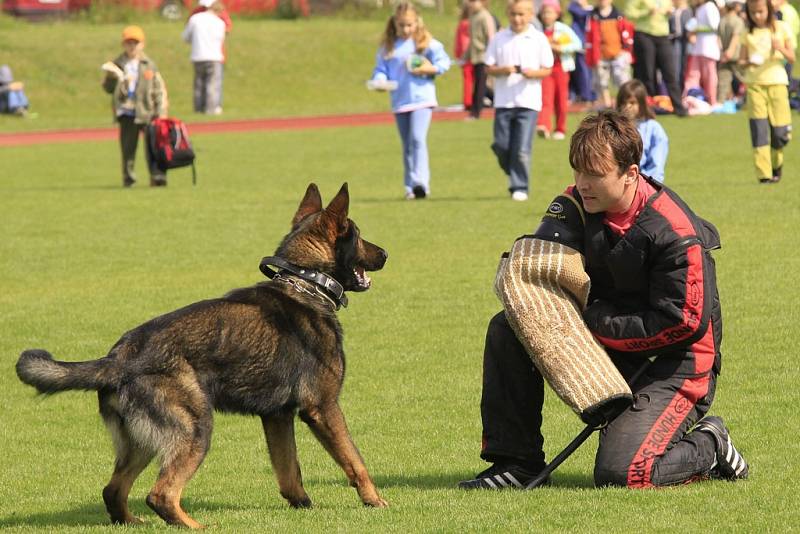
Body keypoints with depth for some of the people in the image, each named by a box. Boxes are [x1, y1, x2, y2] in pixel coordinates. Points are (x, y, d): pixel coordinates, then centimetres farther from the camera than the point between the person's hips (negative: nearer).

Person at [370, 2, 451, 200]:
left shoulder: (426, 43, -1)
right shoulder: (388, 47, 7)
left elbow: (444, 61, 1)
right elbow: (380, 70, 7)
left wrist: (431, 69, -16)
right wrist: (380, 81, -13)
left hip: (422, 99, -4)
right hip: (399, 102, 4)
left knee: (417, 139, -20)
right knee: (407, 146, 11)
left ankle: (420, 182, -24)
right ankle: (410, 187, 18)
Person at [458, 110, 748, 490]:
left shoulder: (675, 234, -24)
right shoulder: (577, 205, -4)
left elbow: (682, 323, -24)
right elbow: (529, 259, -8)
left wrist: (591, 322, -22)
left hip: (673, 363, -7)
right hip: (605, 345, 7)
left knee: (620, 473, -24)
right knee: (506, 330, -9)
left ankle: (708, 448, 7)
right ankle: (515, 461, -3)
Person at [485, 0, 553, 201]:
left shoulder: (538, 39, 1)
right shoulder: (499, 39, 5)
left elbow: (547, 69, 3)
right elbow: (489, 68, 6)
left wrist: (532, 73, -17)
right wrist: (503, 70, -15)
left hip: (528, 101, -2)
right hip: (503, 101, 2)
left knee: (522, 150, -7)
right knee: (501, 146, 1)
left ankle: (520, 187, 3)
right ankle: (514, 175, 28)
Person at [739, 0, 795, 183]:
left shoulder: (781, 29, 4)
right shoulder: (748, 34, 8)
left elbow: (792, 58, 3)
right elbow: (741, 60, 8)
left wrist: (781, 48, -17)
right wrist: (748, 63, -15)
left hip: (776, 81, -1)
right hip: (754, 83, 1)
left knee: (780, 132, -2)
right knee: (759, 129, -9)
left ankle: (776, 164, 27)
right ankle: (764, 174, -8)